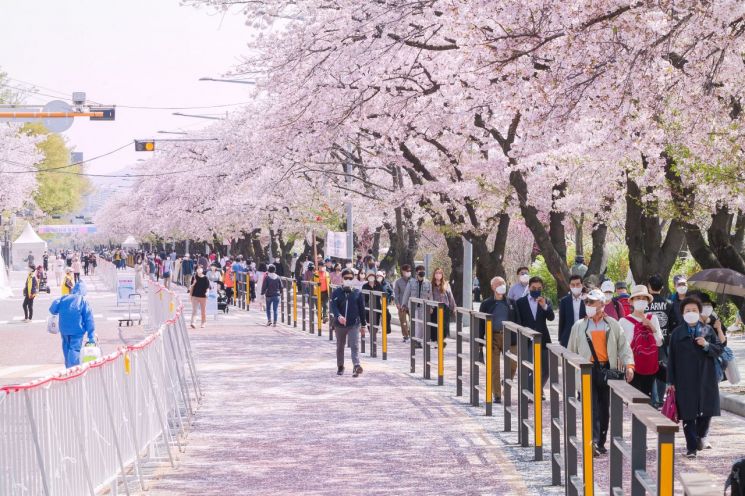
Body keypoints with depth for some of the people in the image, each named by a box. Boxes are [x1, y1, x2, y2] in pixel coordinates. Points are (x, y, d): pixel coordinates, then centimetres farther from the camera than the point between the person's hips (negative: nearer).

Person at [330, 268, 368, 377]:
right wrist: (338, 316, -31)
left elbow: (362, 309, 7)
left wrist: (363, 324, 9)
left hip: (354, 324, -1)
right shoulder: (336, 293, 1)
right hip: (340, 324, 1)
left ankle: (357, 366, -26)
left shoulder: (357, 293, 3)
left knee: (355, 346, -15)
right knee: (340, 346, 15)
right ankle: (340, 367, 31)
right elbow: (333, 307, -11)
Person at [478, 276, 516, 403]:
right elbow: (481, 323, 4)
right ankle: (497, 395, 8)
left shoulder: (511, 303, 9)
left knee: (513, 364, -9)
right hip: (493, 337, -1)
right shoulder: (486, 304, 5)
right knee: (494, 368, 0)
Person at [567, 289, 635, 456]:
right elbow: (571, 351, 13)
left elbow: (624, 346, 4)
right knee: (592, 406, -14)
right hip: (588, 371, -1)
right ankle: (594, 441, -23)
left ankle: (601, 443, 18)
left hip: (608, 371, 1)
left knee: (605, 409, 7)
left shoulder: (613, 325, 9)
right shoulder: (579, 326, 10)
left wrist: (629, 365, -10)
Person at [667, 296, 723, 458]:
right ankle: (691, 446, 4)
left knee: (706, 411, 7)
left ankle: (700, 436, 33)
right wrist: (671, 381, -3)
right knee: (688, 414, -2)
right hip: (685, 380, -2)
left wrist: (707, 345, -13)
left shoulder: (708, 330, 7)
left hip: (705, 378, 2)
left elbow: (719, 349, 6)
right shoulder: (677, 333, 3)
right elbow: (671, 358, 1)